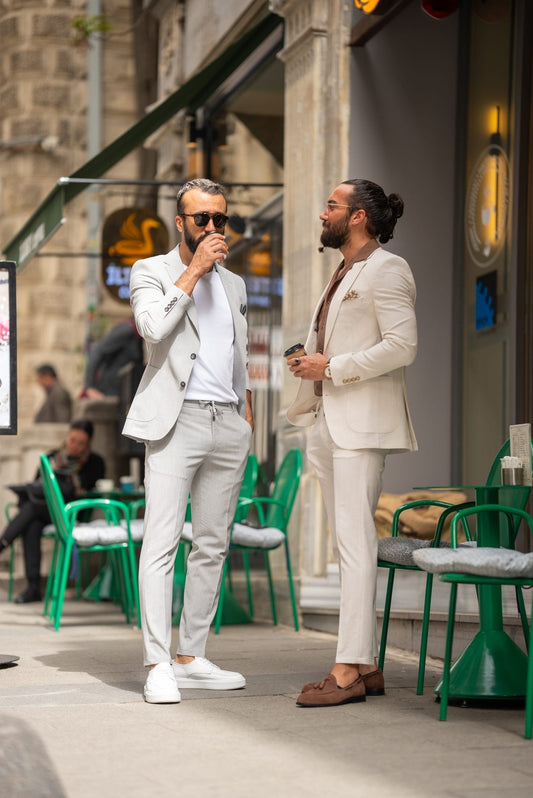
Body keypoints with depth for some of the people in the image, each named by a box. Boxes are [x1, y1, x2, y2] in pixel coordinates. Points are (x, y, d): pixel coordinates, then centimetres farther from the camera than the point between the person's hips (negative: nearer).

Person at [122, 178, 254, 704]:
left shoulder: (233, 284, 20)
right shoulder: (151, 272, 4)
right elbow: (153, 326, -16)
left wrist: (247, 420, 17)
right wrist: (194, 270, -11)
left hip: (228, 424, 6)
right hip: (176, 421, -6)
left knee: (212, 545, 6)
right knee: (161, 542, -12)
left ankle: (191, 657, 12)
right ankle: (157, 666, -13)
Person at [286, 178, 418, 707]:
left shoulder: (385, 270, -6)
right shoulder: (343, 276, 24)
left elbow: (402, 345, -16)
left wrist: (331, 367, -14)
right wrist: (309, 364, 11)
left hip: (362, 424, -10)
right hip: (330, 423, 10)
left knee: (356, 542, -13)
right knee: (345, 545, 7)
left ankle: (349, 671, -15)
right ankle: (366, 666, 10)